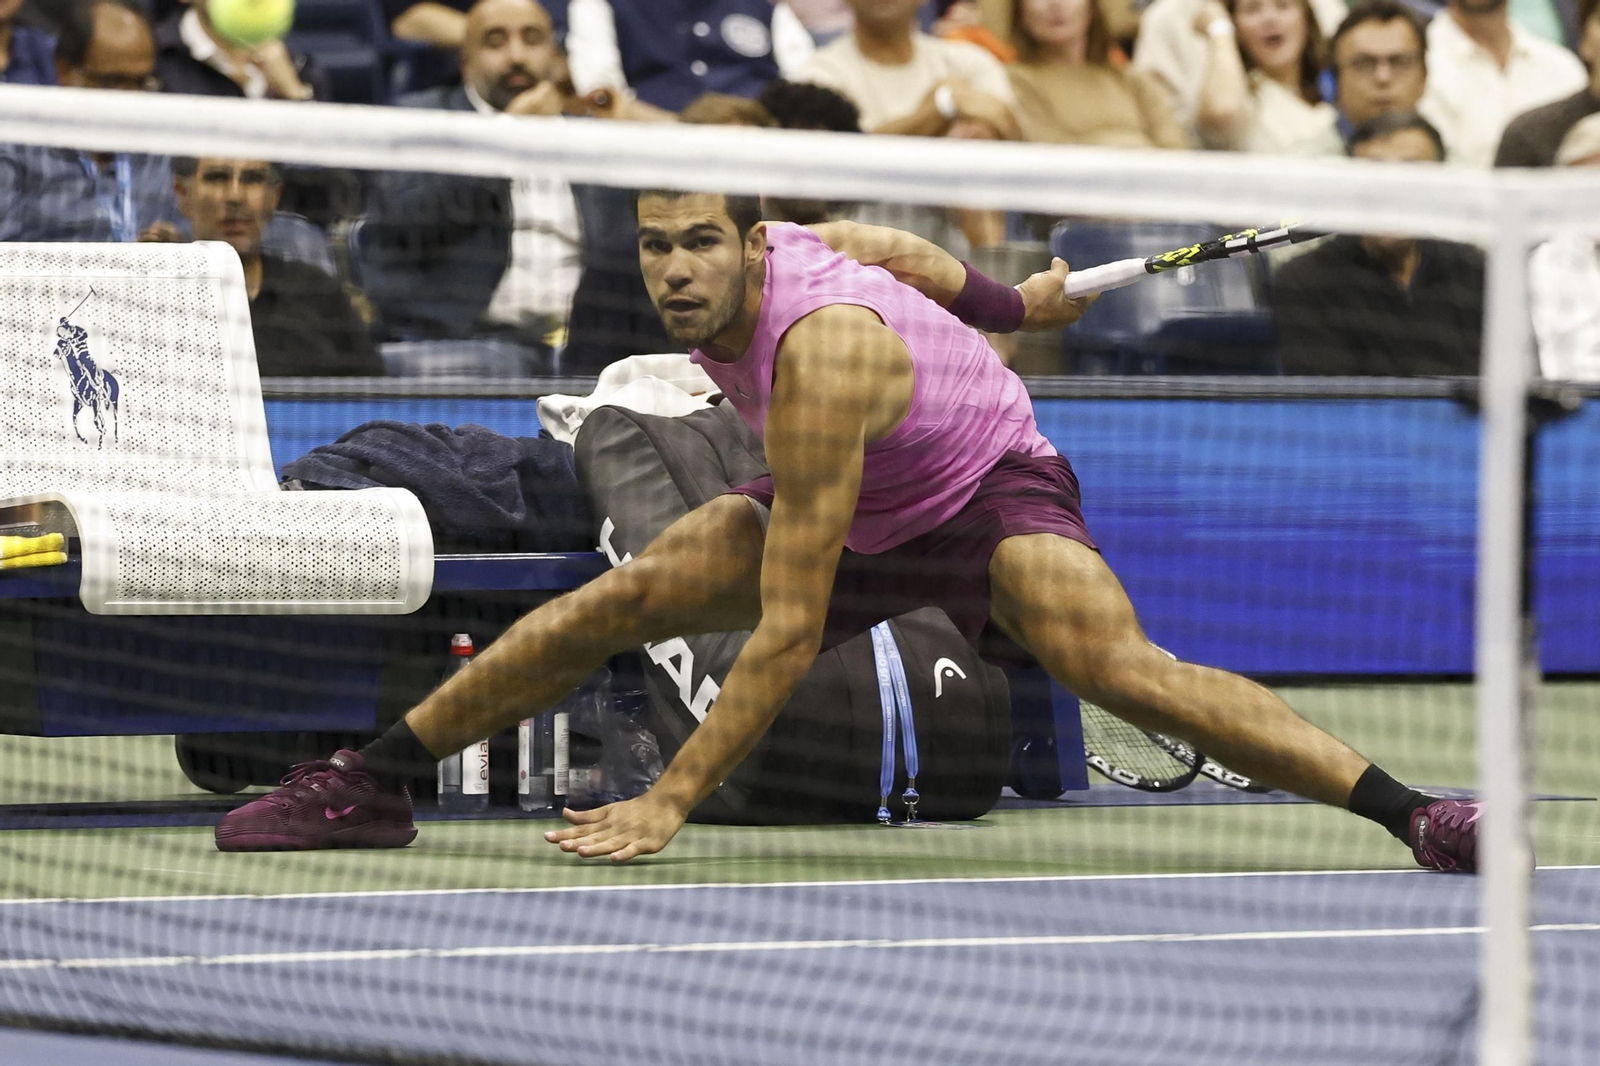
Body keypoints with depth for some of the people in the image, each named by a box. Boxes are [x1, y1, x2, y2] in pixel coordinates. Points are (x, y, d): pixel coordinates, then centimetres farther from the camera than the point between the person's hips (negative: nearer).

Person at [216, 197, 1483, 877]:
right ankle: (367, 785, 3)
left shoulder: (820, 358, -39)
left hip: (989, 485, -8)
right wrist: (1006, 303, 27)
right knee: (618, 601, -8)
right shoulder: (733, 269, -16)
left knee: (1121, 666, -34)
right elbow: (877, 244, 8)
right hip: (849, 511, 8)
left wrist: (674, 801, -36)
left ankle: (1416, 814, -35)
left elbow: (788, 635, -37)